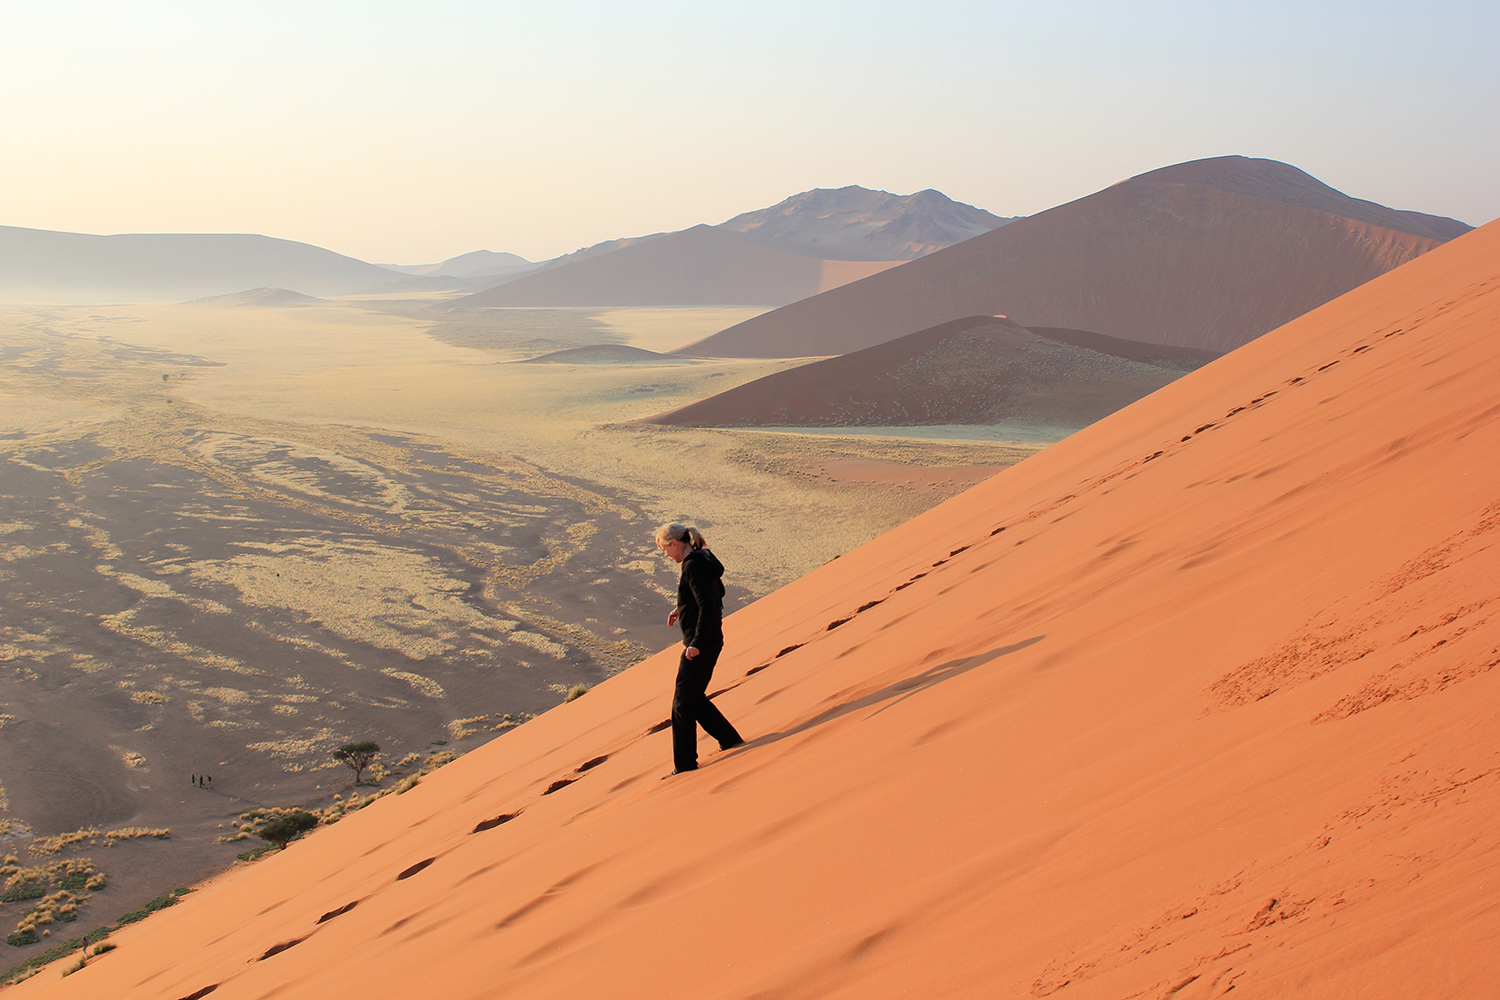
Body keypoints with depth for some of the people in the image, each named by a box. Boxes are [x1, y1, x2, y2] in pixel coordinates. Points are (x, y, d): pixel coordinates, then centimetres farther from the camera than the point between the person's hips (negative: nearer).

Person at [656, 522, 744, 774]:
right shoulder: (704, 560, 11)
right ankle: (730, 739, 24)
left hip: (700, 644, -10)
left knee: (683, 703, -3)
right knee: (694, 698, 20)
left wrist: (696, 642, -26)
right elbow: (716, 593, 26)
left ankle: (685, 765, 1)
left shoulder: (692, 566, -18)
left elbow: (707, 605, -25)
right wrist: (683, 608, 25)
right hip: (712, 641, 10)